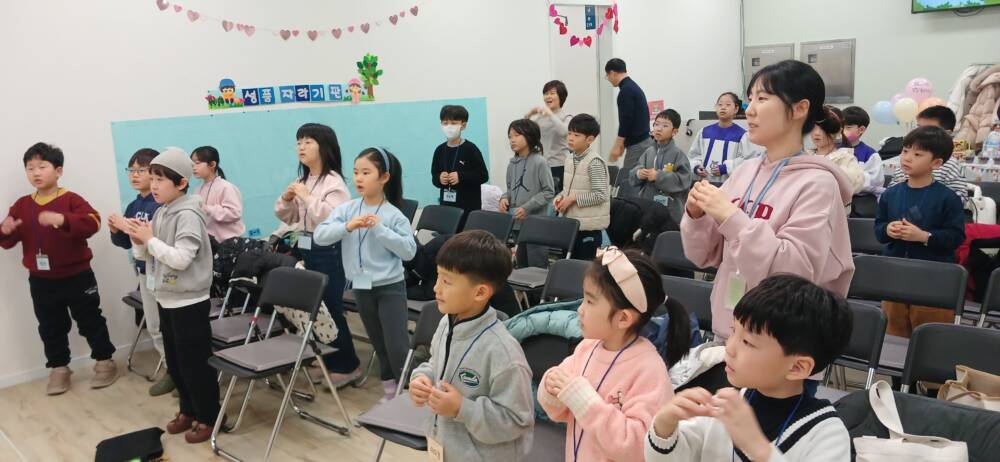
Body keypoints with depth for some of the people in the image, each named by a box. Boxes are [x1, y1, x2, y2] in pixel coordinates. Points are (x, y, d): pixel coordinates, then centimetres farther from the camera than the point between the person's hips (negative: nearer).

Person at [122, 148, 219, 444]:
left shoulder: (188, 215, -18)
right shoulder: (161, 212, 6)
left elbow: (180, 259, -25)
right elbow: (150, 256, 14)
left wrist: (150, 239, -19)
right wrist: (139, 240, -5)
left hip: (189, 302, -9)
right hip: (166, 299, 9)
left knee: (195, 363, 2)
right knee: (174, 362, 19)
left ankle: (208, 418, 16)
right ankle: (188, 410, 35)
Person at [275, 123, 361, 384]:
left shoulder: (333, 182, -12)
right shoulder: (302, 181, 12)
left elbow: (332, 218, -26)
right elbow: (288, 218, 18)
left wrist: (307, 197, -20)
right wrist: (286, 199, -1)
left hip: (328, 251, -8)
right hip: (306, 249, 8)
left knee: (331, 309, -1)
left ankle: (348, 365, 14)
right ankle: (331, 362, 27)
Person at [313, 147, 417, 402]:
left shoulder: (394, 215, -11)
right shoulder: (346, 209, -3)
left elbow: (409, 251, -17)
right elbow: (319, 236, -12)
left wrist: (380, 229, -24)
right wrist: (347, 226, -27)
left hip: (390, 287, -4)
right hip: (361, 287, 4)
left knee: (397, 347, -5)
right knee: (380, 346, 18)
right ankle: (389, 391, 33)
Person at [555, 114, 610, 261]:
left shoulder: (594, 162, -15)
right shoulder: (570, 160, 9)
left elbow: (600, 195, -19)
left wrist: (573, 199, -18)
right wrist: (561, 196, 0)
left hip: (589, 226, -8)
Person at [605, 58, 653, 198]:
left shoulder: (626, 91, -14)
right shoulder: (634, 87, 17)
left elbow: (626, 120, -19)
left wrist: (617, 146, -13)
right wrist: (622, 143, 26)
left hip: (637, 144, -10)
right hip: (644, 141, 10)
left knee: (628, 183, -6)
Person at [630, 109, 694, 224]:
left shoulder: (678, 154, -7)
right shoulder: (649, 152, 9)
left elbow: (684, 179, -16)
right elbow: (633, 174, 11)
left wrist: (658, 176, -20)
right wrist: (638, 173, -13)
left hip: (670, 210, -5)